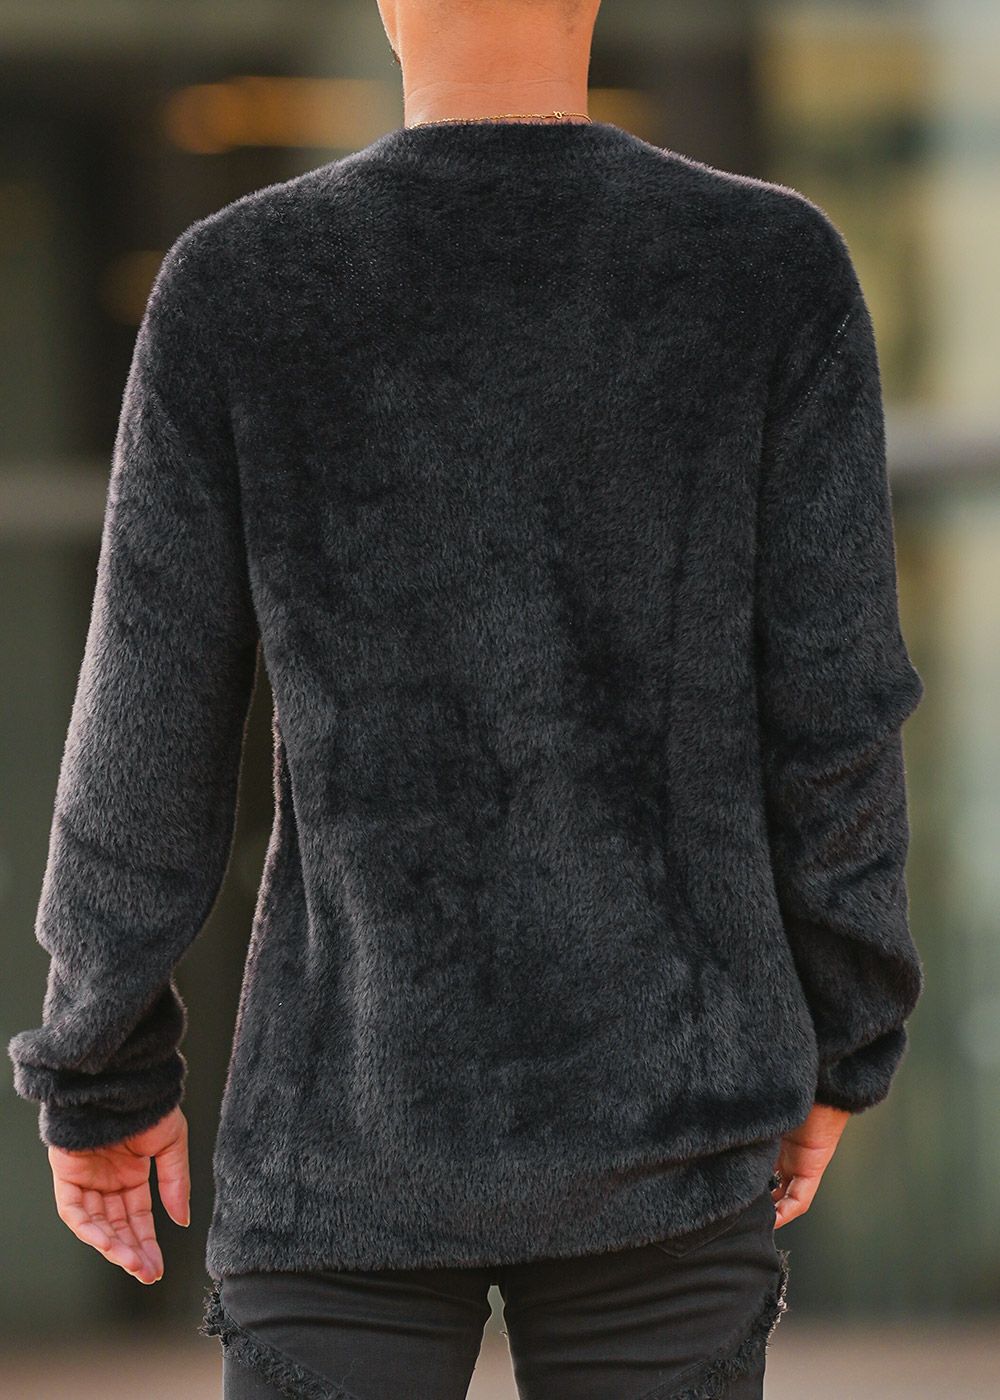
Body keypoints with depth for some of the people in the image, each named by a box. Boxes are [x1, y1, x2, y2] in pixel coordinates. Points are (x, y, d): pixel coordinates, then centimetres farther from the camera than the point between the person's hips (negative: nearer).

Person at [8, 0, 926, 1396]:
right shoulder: (780, 272, -7)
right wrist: (837, 1042, 12)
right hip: (665, 1119, 1)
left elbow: (150, 743, -4)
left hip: (356, 1146, -1)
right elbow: (829, 715, -4)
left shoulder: (231, 288, -9)